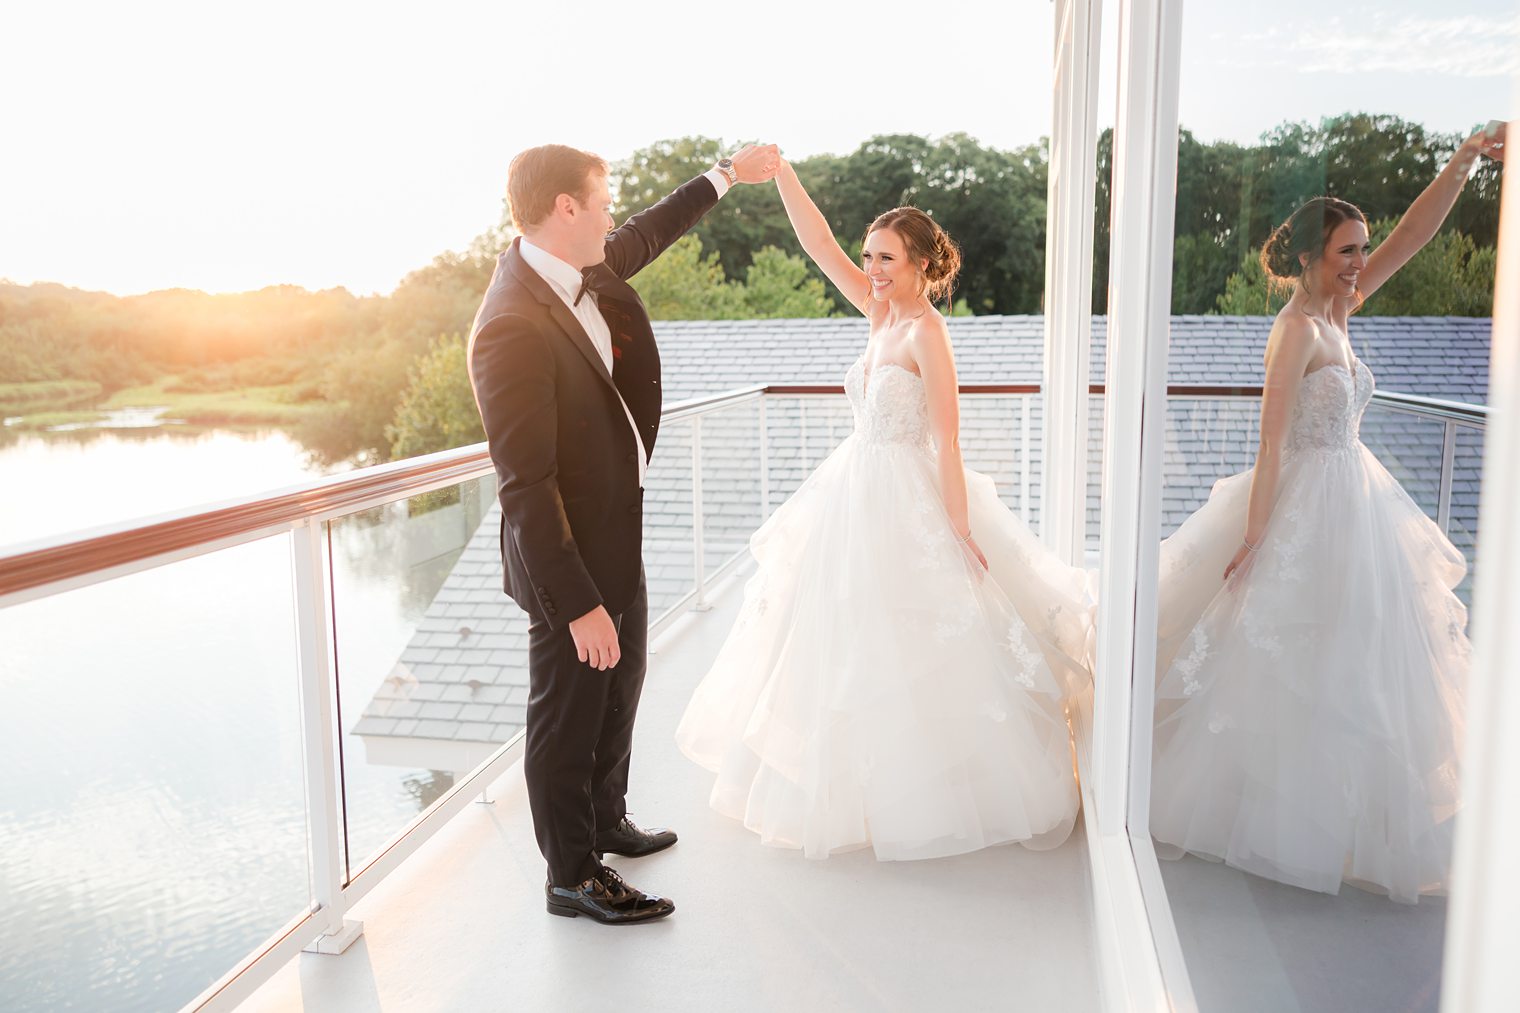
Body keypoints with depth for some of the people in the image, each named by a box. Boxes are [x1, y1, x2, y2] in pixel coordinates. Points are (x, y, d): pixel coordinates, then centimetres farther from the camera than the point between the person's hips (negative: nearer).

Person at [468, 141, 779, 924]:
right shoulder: (513, 328, -28)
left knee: (620, 688, 25)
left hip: (618, 535, 10)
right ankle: (572, 875, 28)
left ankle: (605, 820, 47)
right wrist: (576, 603, -27)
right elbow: (525, 485, -28)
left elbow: (644, 236, 22)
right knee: (568, 714, 8)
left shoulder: (576, 268, -1)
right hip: (569, 556, -10)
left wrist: (725, 175, 30)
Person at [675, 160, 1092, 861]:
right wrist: (780, 172, 0)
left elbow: (947, 441, -18)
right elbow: (819, 245, 7)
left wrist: (961, 532, -19)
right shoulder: (884, 315, 7)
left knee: (909, 656, 0)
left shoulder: (925, 330, -15)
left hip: (910, 503, -9)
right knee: (854, 643, 17)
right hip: (861, 497, 9)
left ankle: (929, 797, 18)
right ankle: (867, 782, 34)